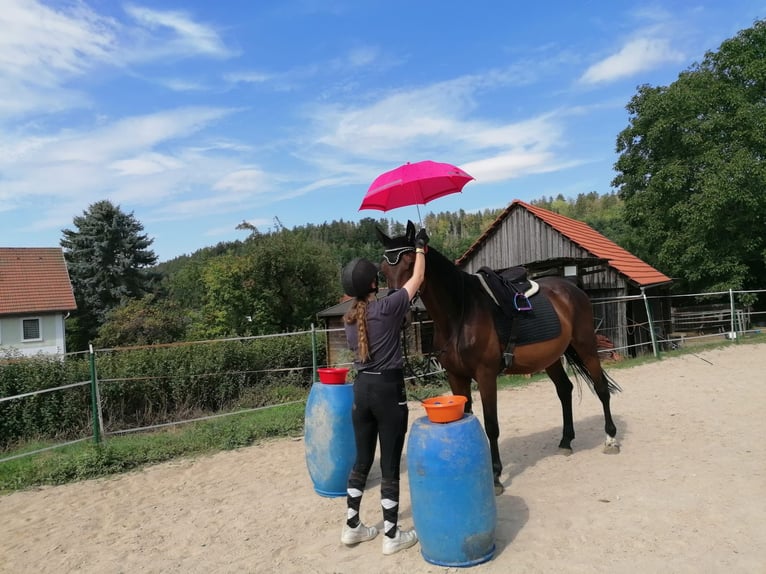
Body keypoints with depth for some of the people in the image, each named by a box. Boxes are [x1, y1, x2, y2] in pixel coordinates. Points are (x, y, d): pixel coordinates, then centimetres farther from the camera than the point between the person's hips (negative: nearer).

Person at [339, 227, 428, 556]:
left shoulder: (349, 318, 5)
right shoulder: (387, 308, -13)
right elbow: (417, 278, -1)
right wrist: (420, 247, 13)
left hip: (361, 388, 6)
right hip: (388, 389, -6)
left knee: (362, 460, 18)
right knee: (390, 465, 4)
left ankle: (352, 527, 29)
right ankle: (392, 536, 16)